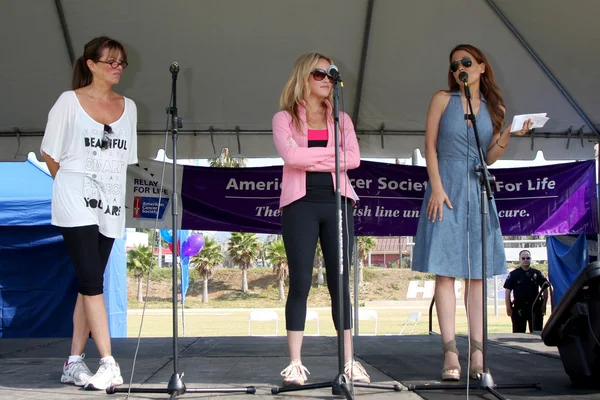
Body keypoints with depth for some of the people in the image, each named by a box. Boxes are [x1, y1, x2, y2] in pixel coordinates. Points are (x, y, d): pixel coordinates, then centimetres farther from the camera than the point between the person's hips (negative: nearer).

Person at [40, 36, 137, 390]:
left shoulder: (128, 107, 11)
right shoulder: (69, 101, 0)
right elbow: (50, 153, 4)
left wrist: (110, 187, 7)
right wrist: (72, 184, 7)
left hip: (110, 205, 4)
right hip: (76, 203, -4)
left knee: (89, 284, 7)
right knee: (93, 281, -12)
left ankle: (74, 362, 15)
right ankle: (109, 364, -14)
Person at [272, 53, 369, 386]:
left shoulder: (341, 118, 16)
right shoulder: (285, 118, 7)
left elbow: (354, 159, 0)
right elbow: (291, 156, -12)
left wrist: (310, 159, -7)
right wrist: (331, 151, -3)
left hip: (338, 202, 3)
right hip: (301, 204, -3)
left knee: (340, 282, 3)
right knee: (301, 283, -4)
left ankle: (349, 362, 6)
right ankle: (295, 364, 0)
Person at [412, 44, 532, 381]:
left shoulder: (494, 107, 10)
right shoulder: (443, 100, 4)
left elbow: (490, 158, 10)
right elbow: (430, 145, 0)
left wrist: (508, 135, -7)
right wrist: (437, 187, -11)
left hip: (477, 192, 3)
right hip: (447, 189, -3)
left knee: (478, 273, 1)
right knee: (445, 271, -7)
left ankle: (478, 353, 4)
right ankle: (451, 354, -7)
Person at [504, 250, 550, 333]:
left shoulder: (537, 273, 6)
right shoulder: (513, 274, 3)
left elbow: (545, 289, 9)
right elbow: (508, 292, 2)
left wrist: (544, 305, 1)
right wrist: (508, 307, -6)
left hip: (535, 308, 1)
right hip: (518, 309, -1)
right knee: (518, 334, 3)